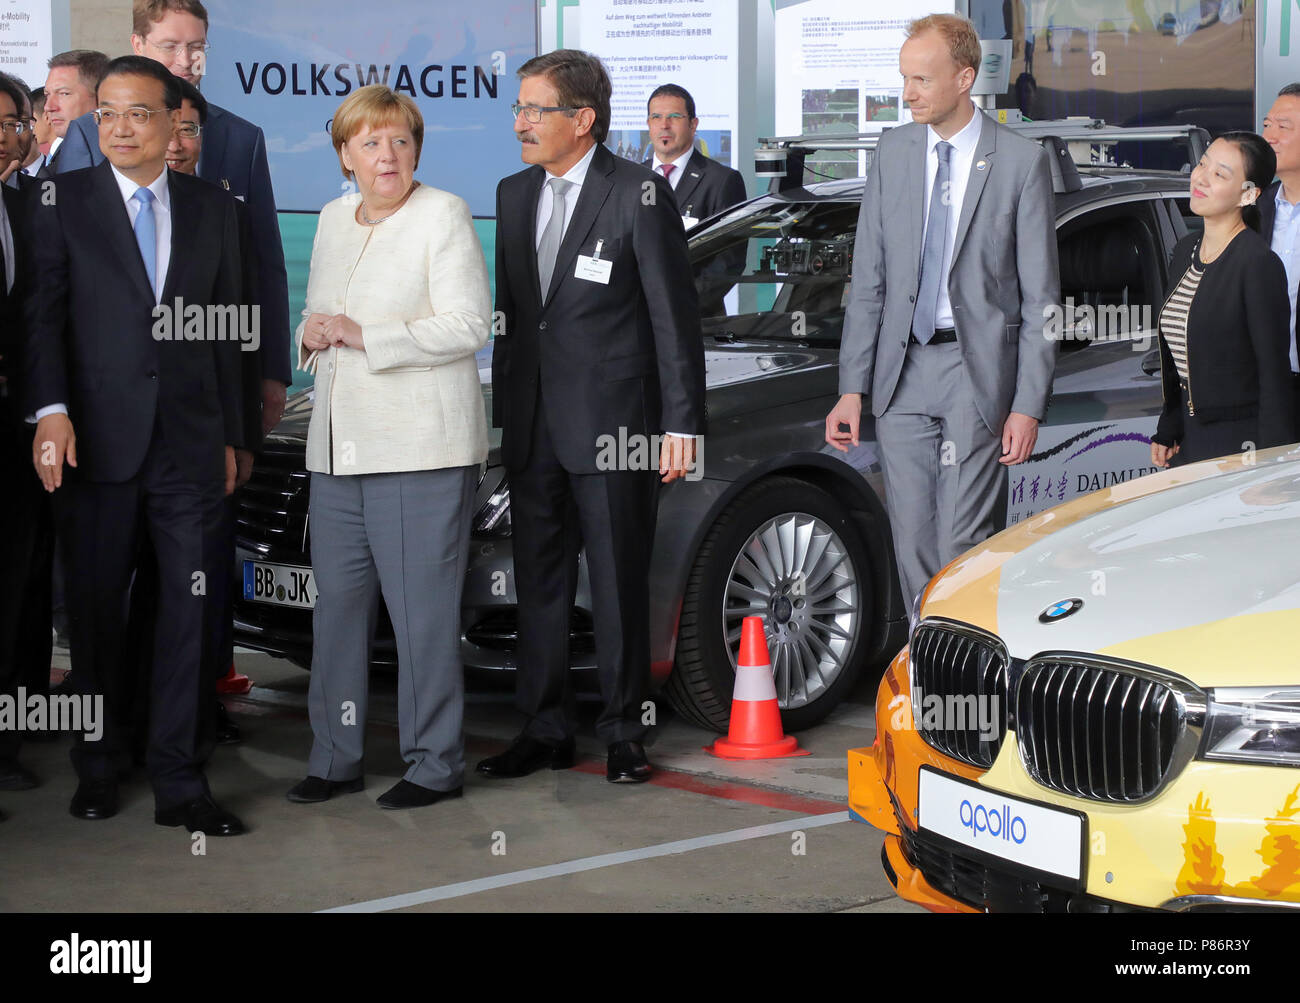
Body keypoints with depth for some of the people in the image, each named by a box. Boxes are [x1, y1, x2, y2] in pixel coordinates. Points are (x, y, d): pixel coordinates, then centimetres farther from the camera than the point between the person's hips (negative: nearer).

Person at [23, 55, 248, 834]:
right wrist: (51, 410, -17)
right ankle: (99, 770, 21)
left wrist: (231, 437, 10)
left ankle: (182, 784, 7)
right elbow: (44, 312, -4)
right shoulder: (63, 204, 3)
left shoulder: (213, 209, 9)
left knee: (191, 616, 0)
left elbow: (226, 329, 11)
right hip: (98, 442, -1)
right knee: (96, 615, 7)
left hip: (192, 446, 1)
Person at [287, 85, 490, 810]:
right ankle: (336, 758, 17)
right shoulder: (334, 220, 17)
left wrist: (365, 337, -17)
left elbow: (468, 326, -12)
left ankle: (437, 764, 4)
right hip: (339, 444, 7)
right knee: (338, 603, 8)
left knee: (423, 609, -5)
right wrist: (313, 335, 4)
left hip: (421, 449, -7)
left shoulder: (444, 215, -4)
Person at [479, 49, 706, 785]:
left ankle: (625, 732, 13)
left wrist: (683, 422, -12)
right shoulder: (515, 195, 11)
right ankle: (547, 730, 21)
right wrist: (502, 406, 11)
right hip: (533, 424, 6)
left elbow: (675, 315, -8)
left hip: (612, 422, -6)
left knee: (619, 584, 2)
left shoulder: (639, 193, -9)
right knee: (540, 583, 11)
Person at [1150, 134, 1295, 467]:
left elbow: (1274, 377, -14)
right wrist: (1167, 433, 16)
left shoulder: (1260, 264, -14)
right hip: (1190, 441, 7)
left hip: (1241, 444, -7)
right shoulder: (1184, 251, 10)